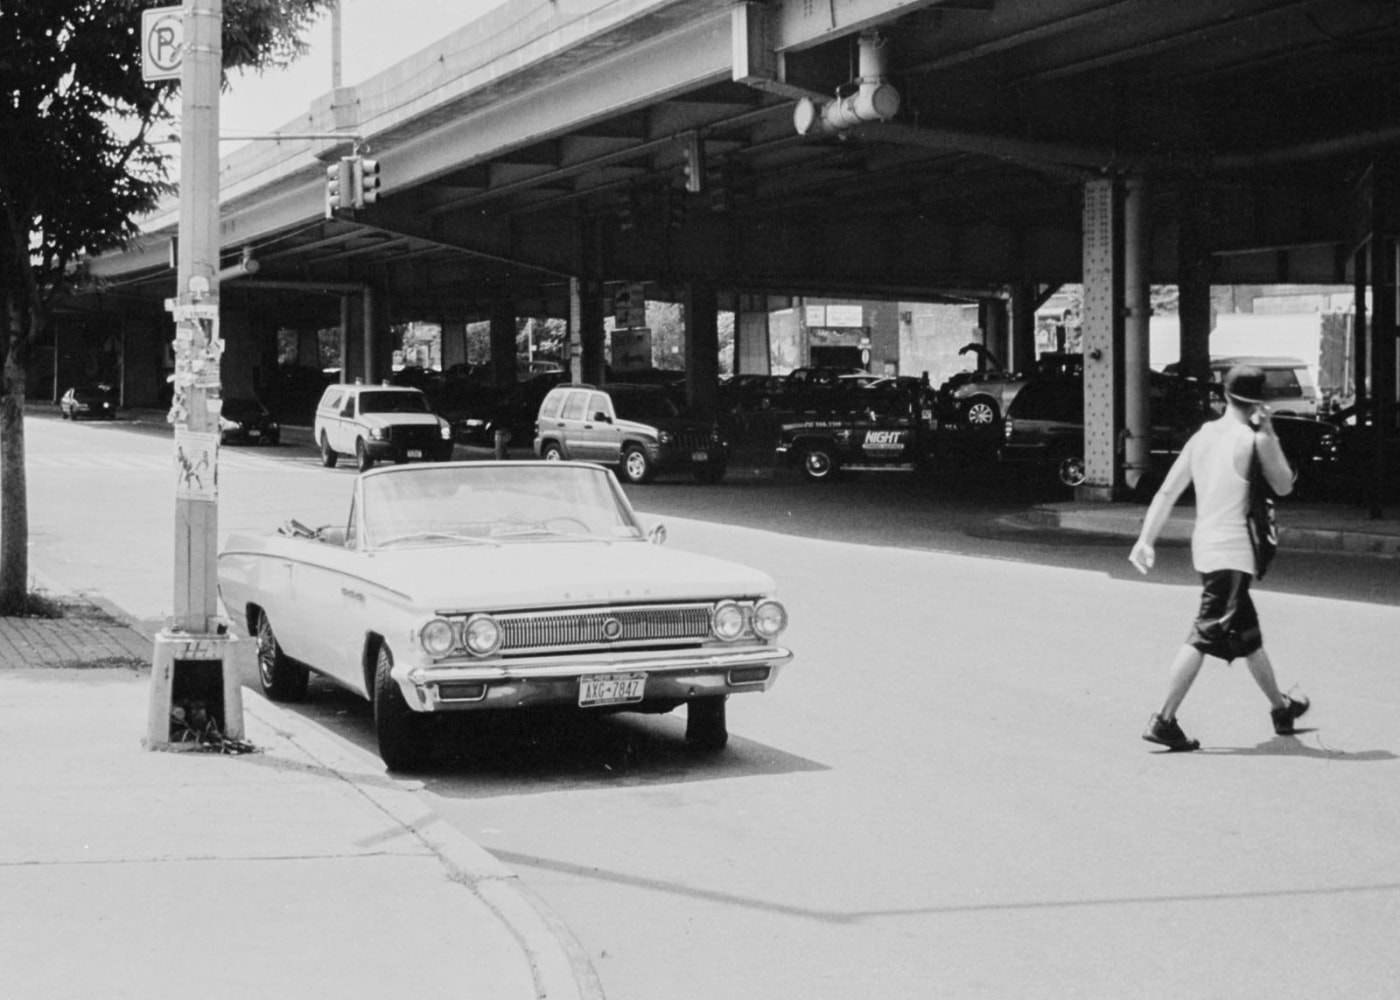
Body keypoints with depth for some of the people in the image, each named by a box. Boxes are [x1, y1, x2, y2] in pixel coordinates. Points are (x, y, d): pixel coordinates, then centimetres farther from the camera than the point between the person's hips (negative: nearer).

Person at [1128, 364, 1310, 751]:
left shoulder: (1202, 436, 9)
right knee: (1205, 636, -8)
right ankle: (1164, 720, -13)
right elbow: (1284, 486, 3)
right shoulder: (1255, 440, -9)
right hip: (1233, 550, -8)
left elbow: (1167, 491, 6)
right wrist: (1269, 433, 6)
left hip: (1206, 546, 8)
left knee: (1248, 635, 19)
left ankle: (1280, 707, 34)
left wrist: (1146, 539, 8)